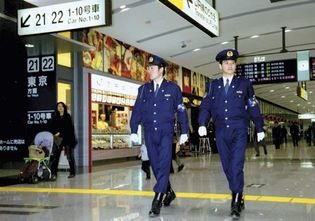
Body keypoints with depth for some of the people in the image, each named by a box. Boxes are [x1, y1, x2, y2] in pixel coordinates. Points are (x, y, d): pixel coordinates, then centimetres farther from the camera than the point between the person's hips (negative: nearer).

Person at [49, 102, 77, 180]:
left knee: (70, 156, 1)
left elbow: (69, 128, -7)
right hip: (58, 140, 3)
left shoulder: (68, 117, 2)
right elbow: (51, 128, 10)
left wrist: (60, 133, -14)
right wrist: (54, 134, -9)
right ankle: (53, 173, 1)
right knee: (55, 156, -3)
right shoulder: (55, 118, 12)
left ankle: (72, 172, 11)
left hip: (68, 139, -3)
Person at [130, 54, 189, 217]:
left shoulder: (173, 88, 2)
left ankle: (157, 200, -12)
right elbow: (137, 111, 9)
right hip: (149, 133, 4)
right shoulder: (143, 89, 10)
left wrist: (184, 132, 0)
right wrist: (133, 131, 3)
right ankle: (169, 192, 30)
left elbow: (181, 111, 3)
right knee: (155, 166, 9)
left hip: (166, 132, -4)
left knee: (163, 165, -12)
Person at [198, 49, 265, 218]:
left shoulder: (244, 83, 7)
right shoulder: (213, 85, 12)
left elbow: (253, 107, 8)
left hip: (239, 131, -3)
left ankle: (236, 201, -8)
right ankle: (238, 197, 21)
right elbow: (206, 106, 6)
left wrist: (259, 128, 8)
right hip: (221, 132, 3)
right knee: (227, 167, 6)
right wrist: (202, 124, -10)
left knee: (236, 166, -13)